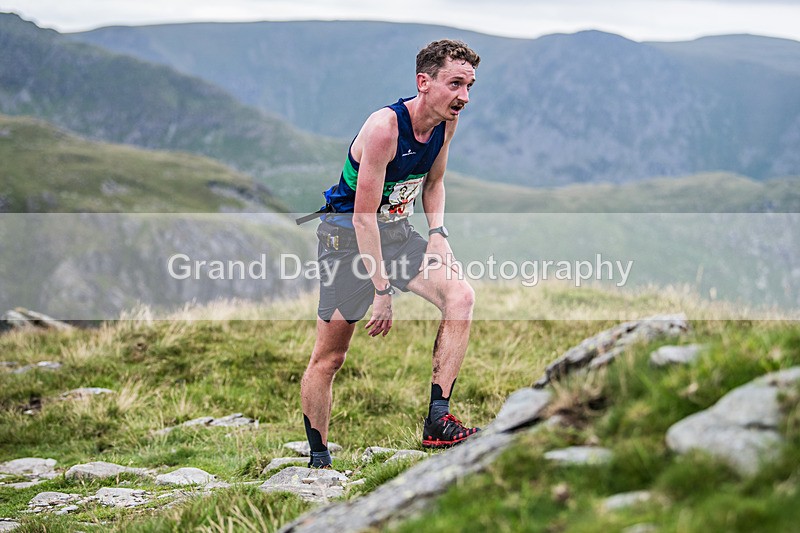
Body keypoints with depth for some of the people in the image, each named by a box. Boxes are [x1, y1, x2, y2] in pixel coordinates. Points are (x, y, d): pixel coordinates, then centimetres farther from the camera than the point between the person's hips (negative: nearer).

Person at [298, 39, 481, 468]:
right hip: (348, 235, -6)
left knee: (461, 296, -18)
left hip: (398, 231, 6)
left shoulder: (447, 121, -4)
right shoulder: (384, 127, -26)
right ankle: (318, 460, 17)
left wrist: (437, 232, -1)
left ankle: (437, 422, -17)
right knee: (328, 357, 0)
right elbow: (363, 217, -25)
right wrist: (381, 291, -25)